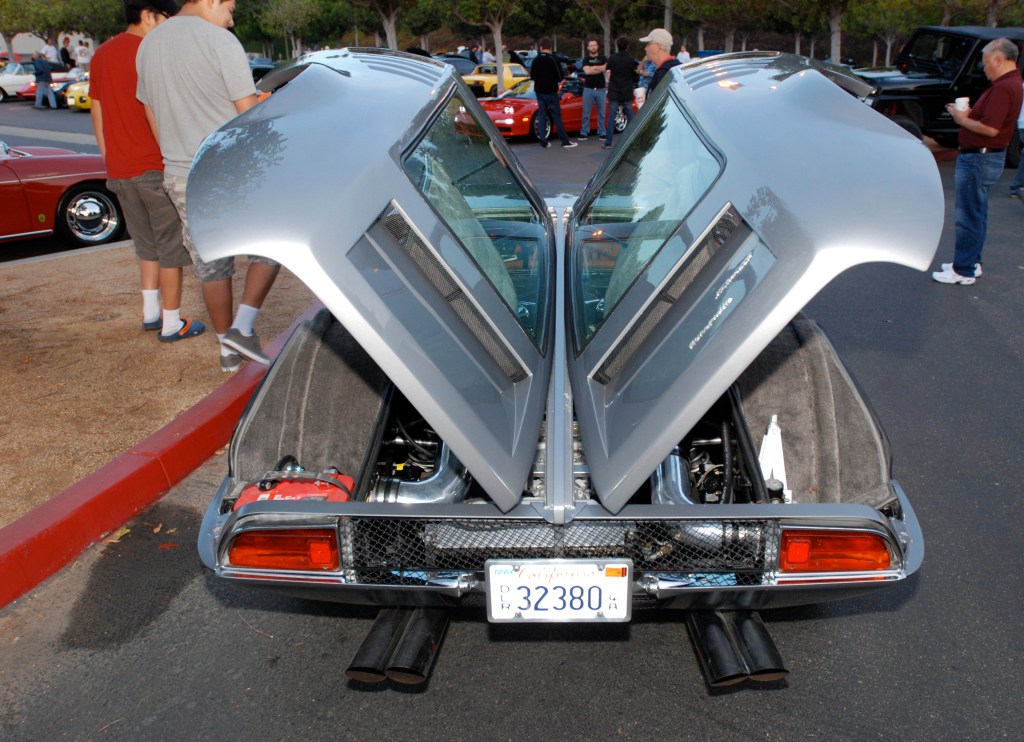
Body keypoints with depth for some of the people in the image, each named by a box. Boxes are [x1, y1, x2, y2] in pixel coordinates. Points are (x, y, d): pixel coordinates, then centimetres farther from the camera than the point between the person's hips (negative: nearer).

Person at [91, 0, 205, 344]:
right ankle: (172, 323, 7)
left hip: (119, 171, 8)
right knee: (171, 247, 2)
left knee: (147, 244, 20)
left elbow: (97, 112, 15)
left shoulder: (102, 55, 11)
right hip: (155, 168, -7)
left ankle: (150, 312, 24)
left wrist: (109, 160, 20)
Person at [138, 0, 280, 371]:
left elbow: (151, 115, 17)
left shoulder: (148, 44, 11)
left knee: (210, 268, 15)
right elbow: (250, 114, -12)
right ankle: (242, 328, -2)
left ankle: (228, 349, 23)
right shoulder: (220, 41, -11)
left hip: (179, 178, 7)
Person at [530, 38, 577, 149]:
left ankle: (543, 141, 4)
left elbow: (532, 76, 5)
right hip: (551, 91, -4)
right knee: (557, 115, -2)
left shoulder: (536, 60, -1)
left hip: (539, 91, 4)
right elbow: (559, 77, -11)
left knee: (541, 115, 9)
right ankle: (565, 140, -4)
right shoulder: (553, 60, -13)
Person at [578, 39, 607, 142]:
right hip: (588, 89, -1)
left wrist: (593, 67, -11)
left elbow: (606, 68, -11)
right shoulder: (586, 59, 6)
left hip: (601, 89, 1)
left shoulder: (603, 58, 8)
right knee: (586, 113, 0)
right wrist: (600, 68, -9)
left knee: (602, 113, 3)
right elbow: (587, 71, -12)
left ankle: (601, 133, 9)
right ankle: (584, 133, 4)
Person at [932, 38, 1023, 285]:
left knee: (968, 217, -5)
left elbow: (990, 128, -27)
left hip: (979, 159, -11)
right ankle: (972, 262, 29)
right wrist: (968, 112, 4)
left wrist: (962, 119, -13)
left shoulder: (1003, 88, -21)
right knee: (976, 214, 18)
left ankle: (964, 271, 1)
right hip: (983, 157, 11)